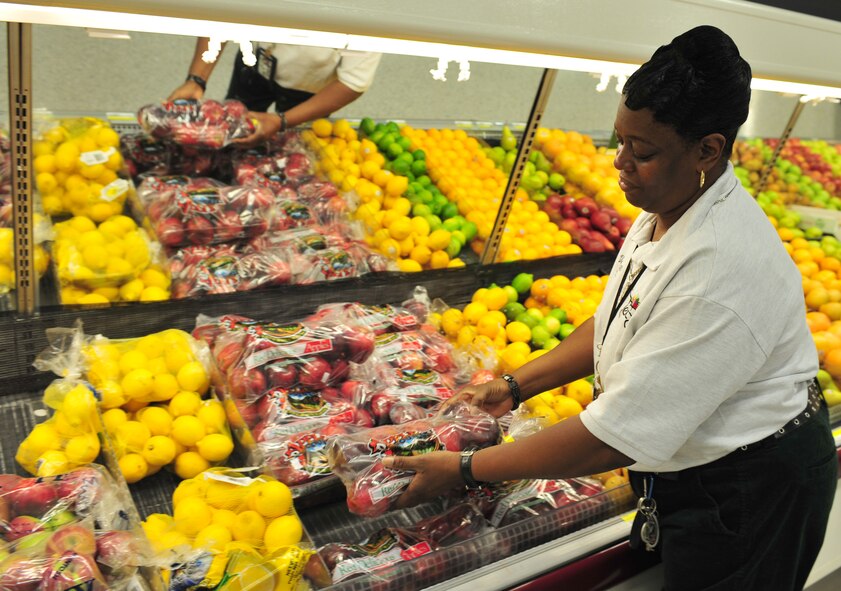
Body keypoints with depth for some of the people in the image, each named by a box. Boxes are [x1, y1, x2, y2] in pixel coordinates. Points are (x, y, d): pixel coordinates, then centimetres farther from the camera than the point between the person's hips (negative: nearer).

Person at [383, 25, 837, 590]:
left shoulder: (723, 268, -35)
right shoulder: (665, 213, -4)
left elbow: (615, 438, -33)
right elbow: (613, 325, 8)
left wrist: (464, 470, -26)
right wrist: (515, 386, 1)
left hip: (749, 496, -8)